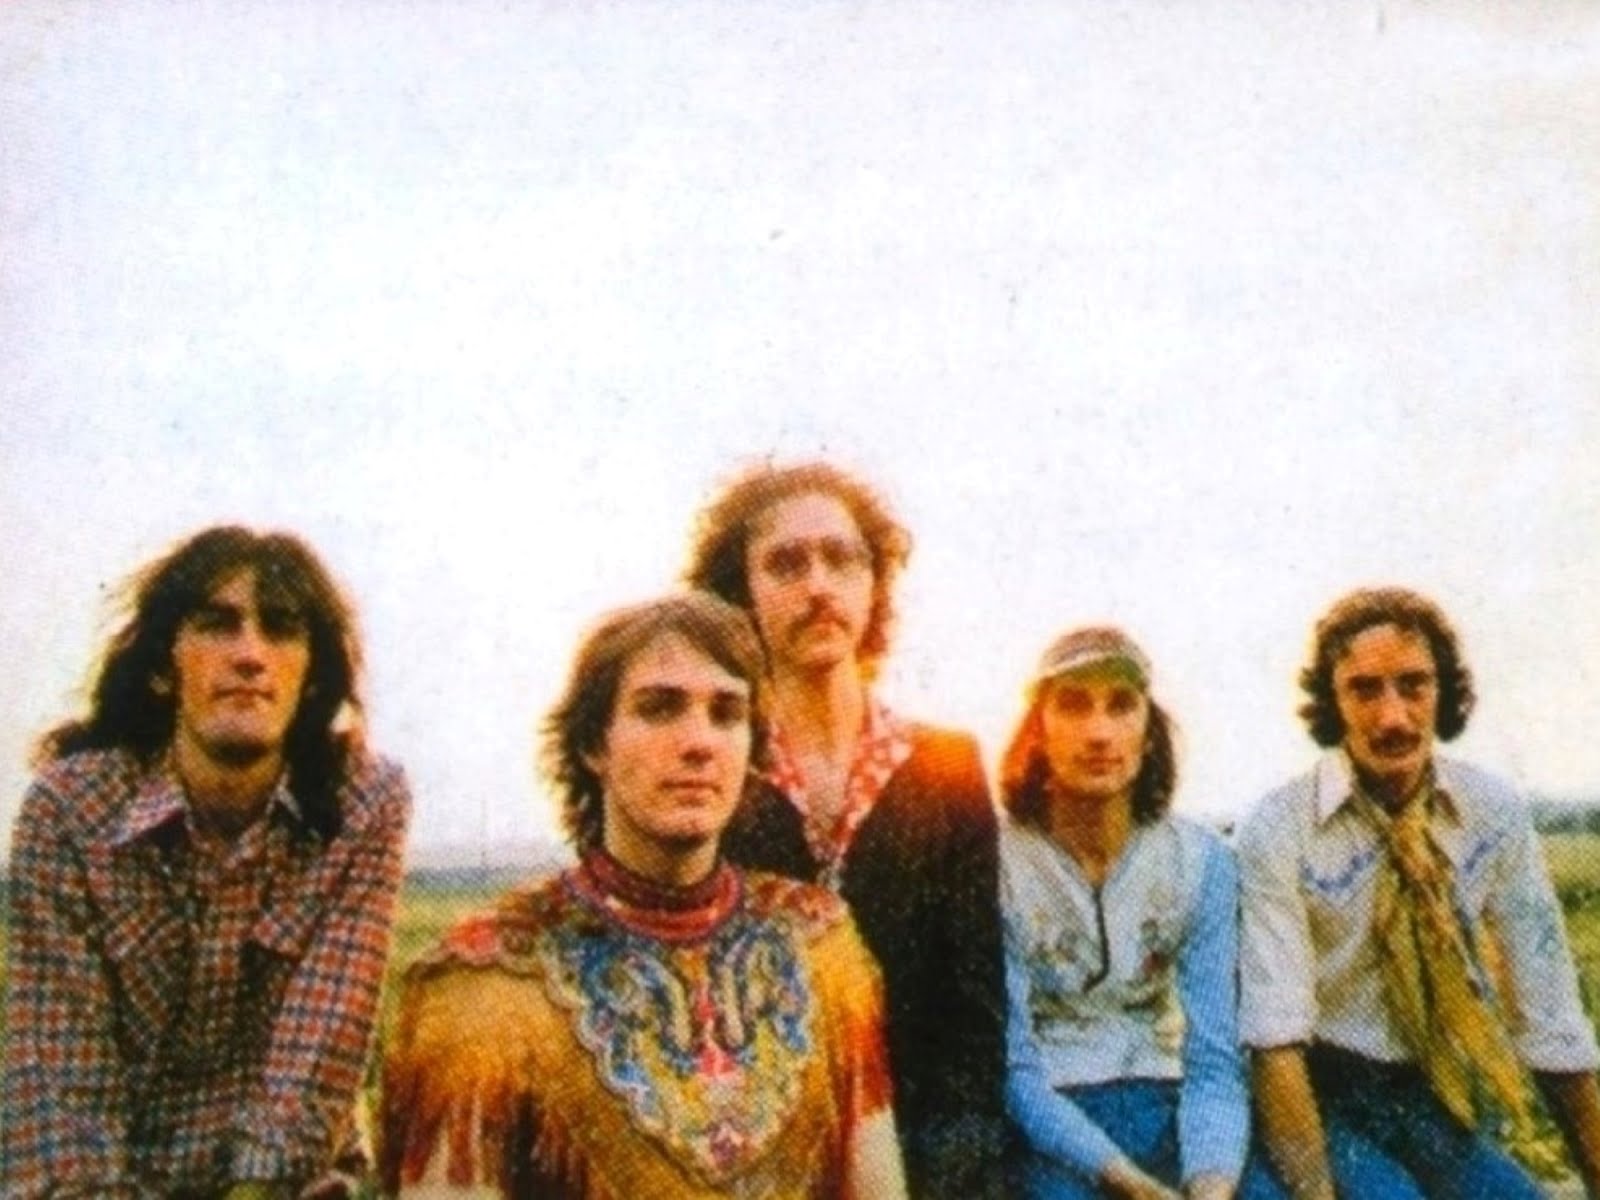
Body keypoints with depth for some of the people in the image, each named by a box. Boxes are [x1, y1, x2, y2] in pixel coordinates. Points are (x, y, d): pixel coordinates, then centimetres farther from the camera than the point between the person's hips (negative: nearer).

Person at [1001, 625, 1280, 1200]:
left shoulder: (1201, 859, 1)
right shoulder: (994, 865, -9)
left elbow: (1213, 1061, -2)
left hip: (1159, 1105, 3)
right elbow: (1011, 1071, -10)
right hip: (1044, 1123, -3)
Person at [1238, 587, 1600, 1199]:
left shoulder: (1494, 812, -2)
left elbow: (1550, 1021, 3)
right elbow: (1276, 1038, -20)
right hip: (1325, 1102, -4)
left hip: (1441, 1107, 4)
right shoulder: (1278, 831, -13)